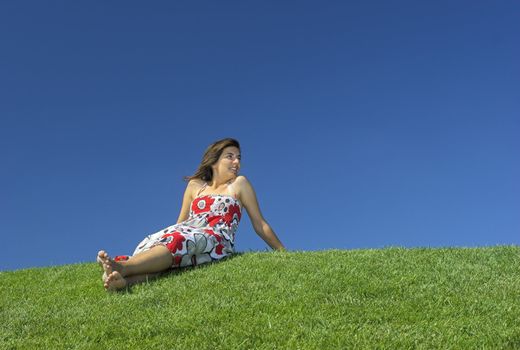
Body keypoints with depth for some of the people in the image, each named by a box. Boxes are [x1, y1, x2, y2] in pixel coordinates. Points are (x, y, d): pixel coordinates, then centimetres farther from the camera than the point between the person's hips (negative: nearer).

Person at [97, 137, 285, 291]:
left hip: (217, 240, -4)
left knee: (177, 241, -35)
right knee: (153, 243, -30)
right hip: (188, 234, 4)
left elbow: (260, 224, 17)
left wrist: (283, 252, 14)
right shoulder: (195, 185, 25)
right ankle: (124, 280, -60)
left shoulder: (239, 184, 17)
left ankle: (122, 267, -57)